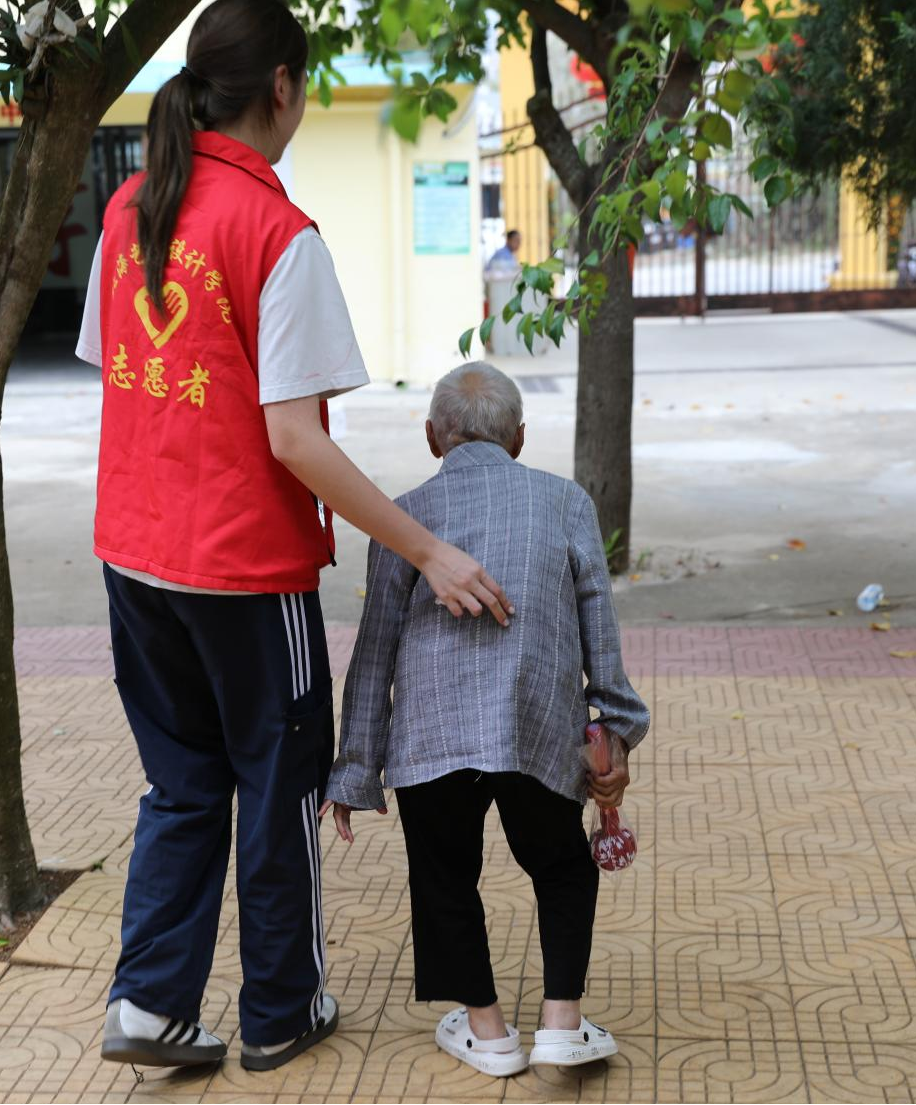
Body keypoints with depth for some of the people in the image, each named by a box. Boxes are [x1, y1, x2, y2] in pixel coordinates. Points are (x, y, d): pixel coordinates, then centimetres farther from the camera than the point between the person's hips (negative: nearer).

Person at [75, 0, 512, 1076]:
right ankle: (278, 1014, 27)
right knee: (279, 786, 12)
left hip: (137, 552, 6)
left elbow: (113, 377, 11)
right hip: (246, 564, -6)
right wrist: (431, 554, -17)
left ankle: (149, 1000, 16)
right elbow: (294, 440, -21)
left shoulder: (128, 209, 5)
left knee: (181, 784, 20)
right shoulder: (278, 232, -17)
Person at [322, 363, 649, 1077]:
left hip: (433, 735, -1)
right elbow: (601, 635, 8)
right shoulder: (567, 501, 11)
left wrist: (355, 773, 11)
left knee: (447, 880, 18)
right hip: (541, 735, 1)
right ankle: (563, 1023, 16)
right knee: (563, 869, 22)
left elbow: (376, 650, 6)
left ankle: (487, 1030, 25)